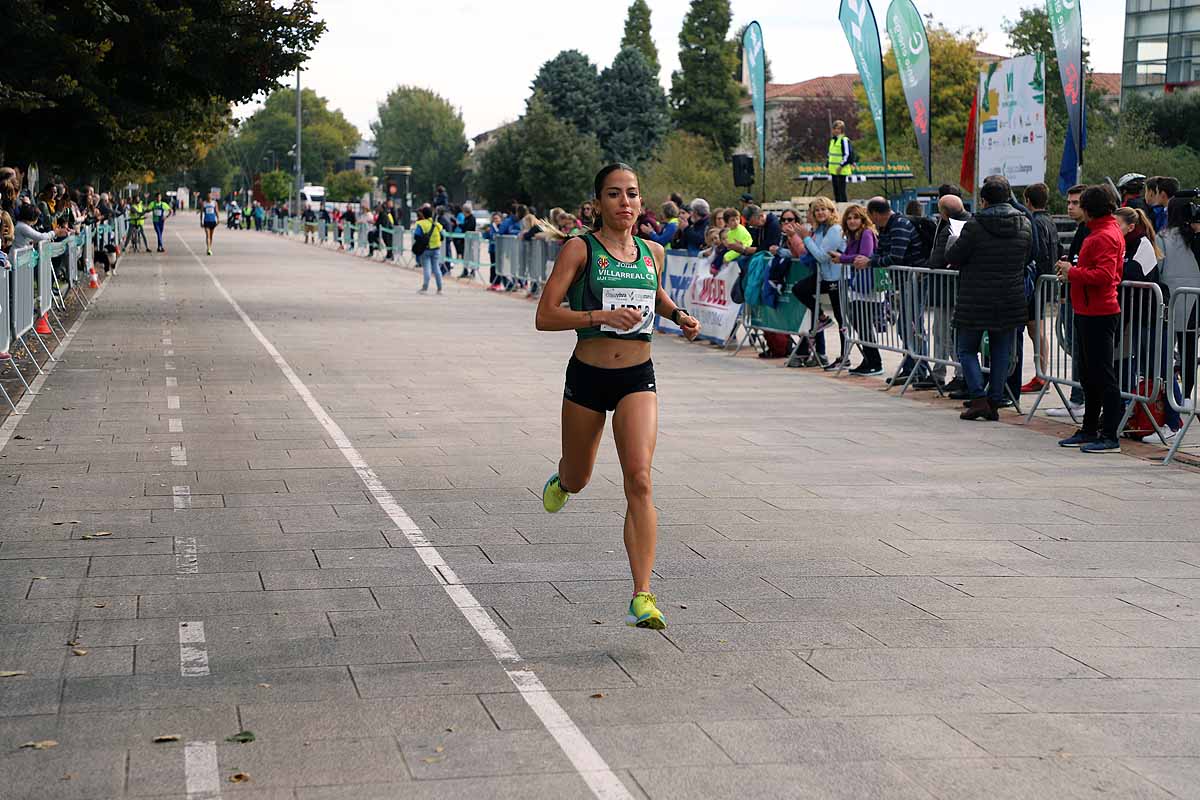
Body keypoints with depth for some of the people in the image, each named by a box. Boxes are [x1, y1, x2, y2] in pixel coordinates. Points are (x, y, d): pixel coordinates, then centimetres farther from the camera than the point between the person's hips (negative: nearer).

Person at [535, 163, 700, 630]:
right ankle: (560, 482, 59)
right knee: (577, 481, 17)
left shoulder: (653, 253, 5)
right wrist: (602, 316, -26)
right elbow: (545, 316, -15)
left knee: (639, 481, -16)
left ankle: (642, 598, -18)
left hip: (638, 380, 1)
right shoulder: (580, 249, -8)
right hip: (587, 378, -1)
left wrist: (679, 316, 9)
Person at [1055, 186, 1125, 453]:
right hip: (1088, 312, 11)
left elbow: (1104, 275, -24)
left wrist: (1073, 273, -14)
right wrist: (1072, 270, 9)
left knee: (1103, 376, -7)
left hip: (1099, 314, -11)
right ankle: (1089, 430, 25)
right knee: (1088, 375, 17)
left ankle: (1109, 437, -5)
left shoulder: (1105, 236, -15)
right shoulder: (1100, 232, 17)